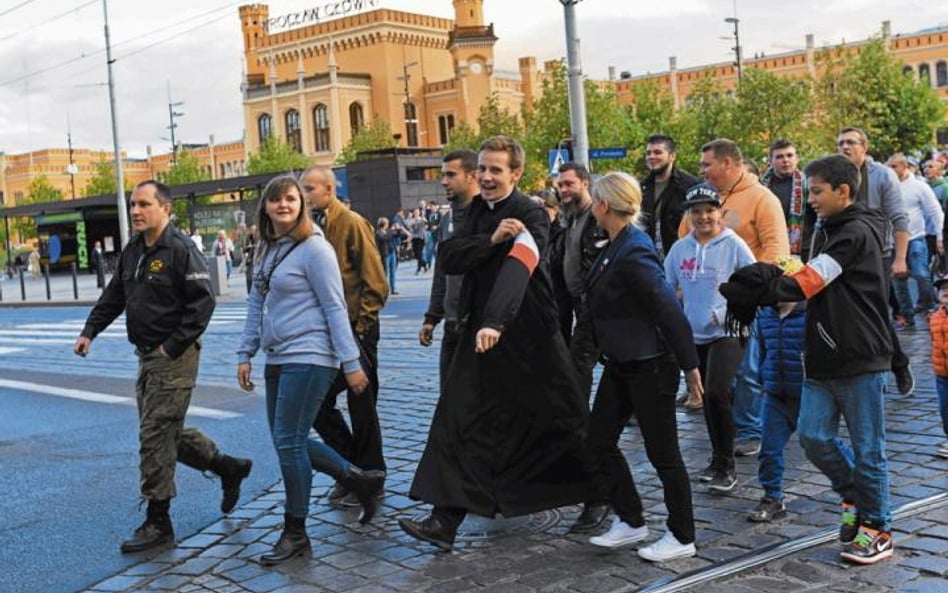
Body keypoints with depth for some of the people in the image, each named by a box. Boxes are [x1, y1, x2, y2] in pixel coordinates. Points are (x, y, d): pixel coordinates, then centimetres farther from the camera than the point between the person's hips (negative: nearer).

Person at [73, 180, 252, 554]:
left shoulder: (181, 249, -14)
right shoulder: (132, 252, 12)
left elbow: (202, 302, -18)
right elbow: (113, 296, 20)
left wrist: (173, 347, -19)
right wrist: (90, 331, 10)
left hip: (175, 357, -9)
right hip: (147, 355, 9)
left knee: (155, 435, -6)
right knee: (168, 432, 15)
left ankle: (157, 522, 4)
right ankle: (230, 468, 32)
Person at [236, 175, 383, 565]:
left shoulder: (314, 248, -11)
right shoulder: (268, 250, 13)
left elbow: (334, 307, -13)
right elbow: (256, 304, 18)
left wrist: (351, 363, -14)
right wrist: (246, 354, 14)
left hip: (308, 357, -9)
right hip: (279, 358, 9)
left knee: (289, 442, -6)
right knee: (290, 441, 11)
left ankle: (295, 532, 9)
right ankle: (360, 480, 26)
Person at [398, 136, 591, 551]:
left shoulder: (531, 215, -14)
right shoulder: (477, 210, 10)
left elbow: (517, 271, -31)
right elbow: (449, 258, -2)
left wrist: (495, 323, -46)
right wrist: (491, 240, -18)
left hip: (527, 334, -6)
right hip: (479, 330, 6)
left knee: (561, 422, 7)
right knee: (458, 423, 0)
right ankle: (445, 520, 5)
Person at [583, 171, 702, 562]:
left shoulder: (634, 253, -23)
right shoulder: (616, 246, 6)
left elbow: (671, 311, -23)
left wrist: (689, 365, -20)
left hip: (650, 366, -10)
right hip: (621, 365, 10)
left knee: (662, 453, 2)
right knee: (600, 440, 12)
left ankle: (681, 537, 17)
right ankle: (630, 522, 25)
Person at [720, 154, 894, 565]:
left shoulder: (858, 232, -13)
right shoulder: (825, 232, 14)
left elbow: (809, 281, -20)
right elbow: (811, 284, 11)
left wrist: (763, 289, -21)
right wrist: (763, 285, -6)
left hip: (860, 360, -7)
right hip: (823, 359, 8)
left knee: (867, 447, 3)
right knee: (813, 436, 4)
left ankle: (877, 529, 17)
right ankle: (855, 498, 26)